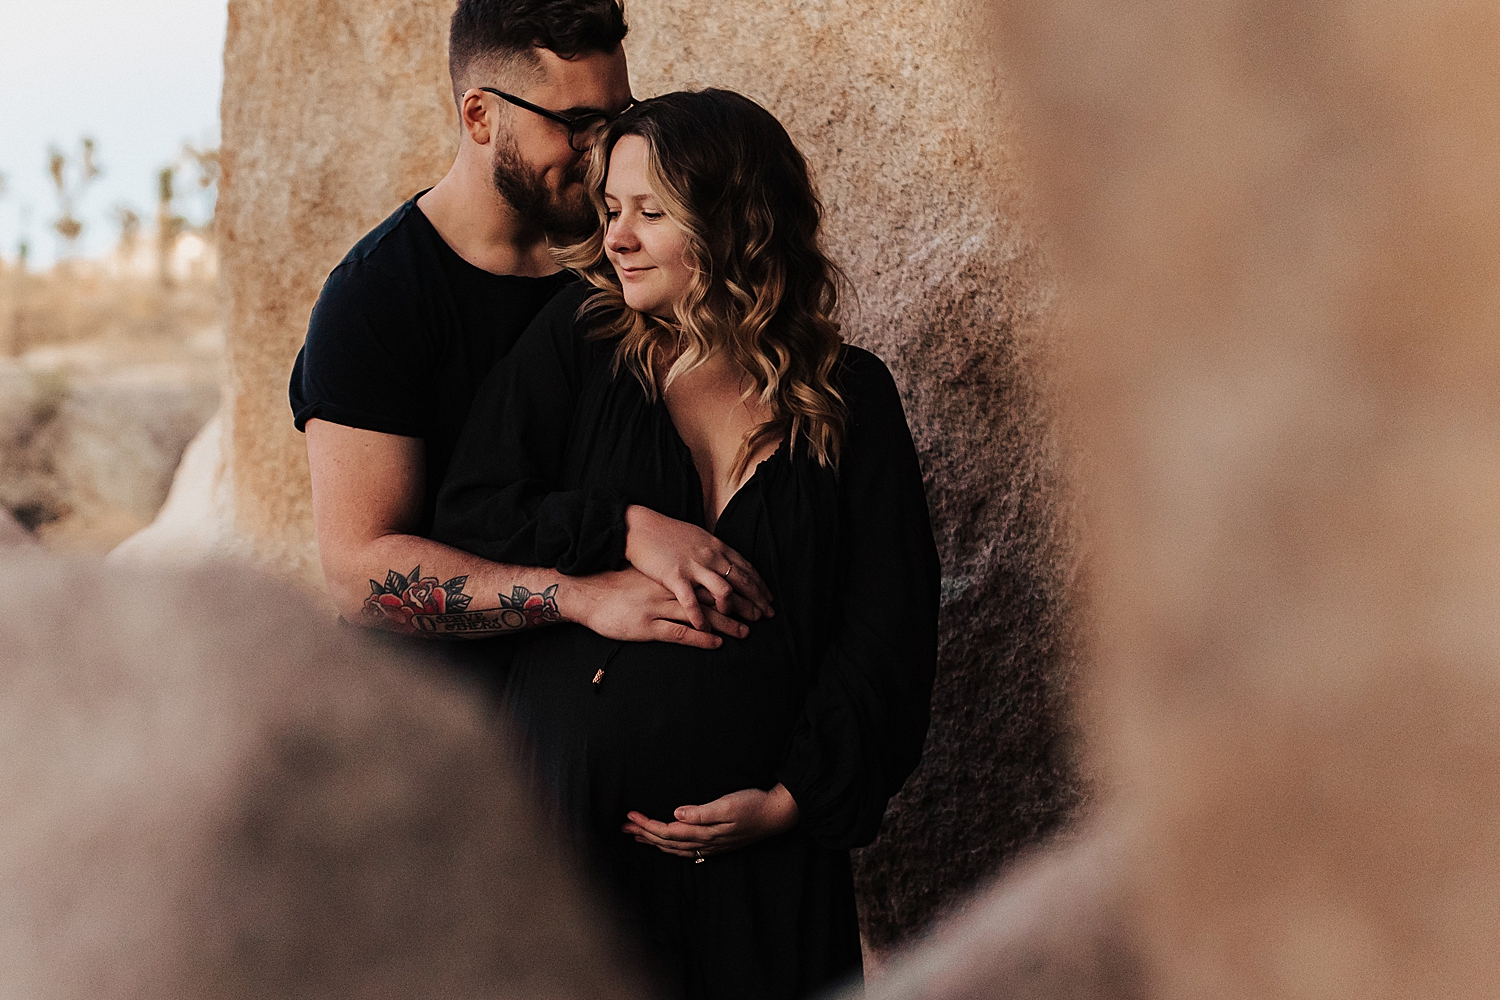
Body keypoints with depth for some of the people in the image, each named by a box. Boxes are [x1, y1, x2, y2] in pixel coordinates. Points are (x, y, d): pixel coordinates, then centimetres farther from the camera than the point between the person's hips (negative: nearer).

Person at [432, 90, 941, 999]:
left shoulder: (851, 397, 2)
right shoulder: (579, 340, 4)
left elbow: (890, 625, 0)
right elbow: (467, 518, 0)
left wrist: (798, 797, -8)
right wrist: (626, 529, -14)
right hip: (573, 814, 0)